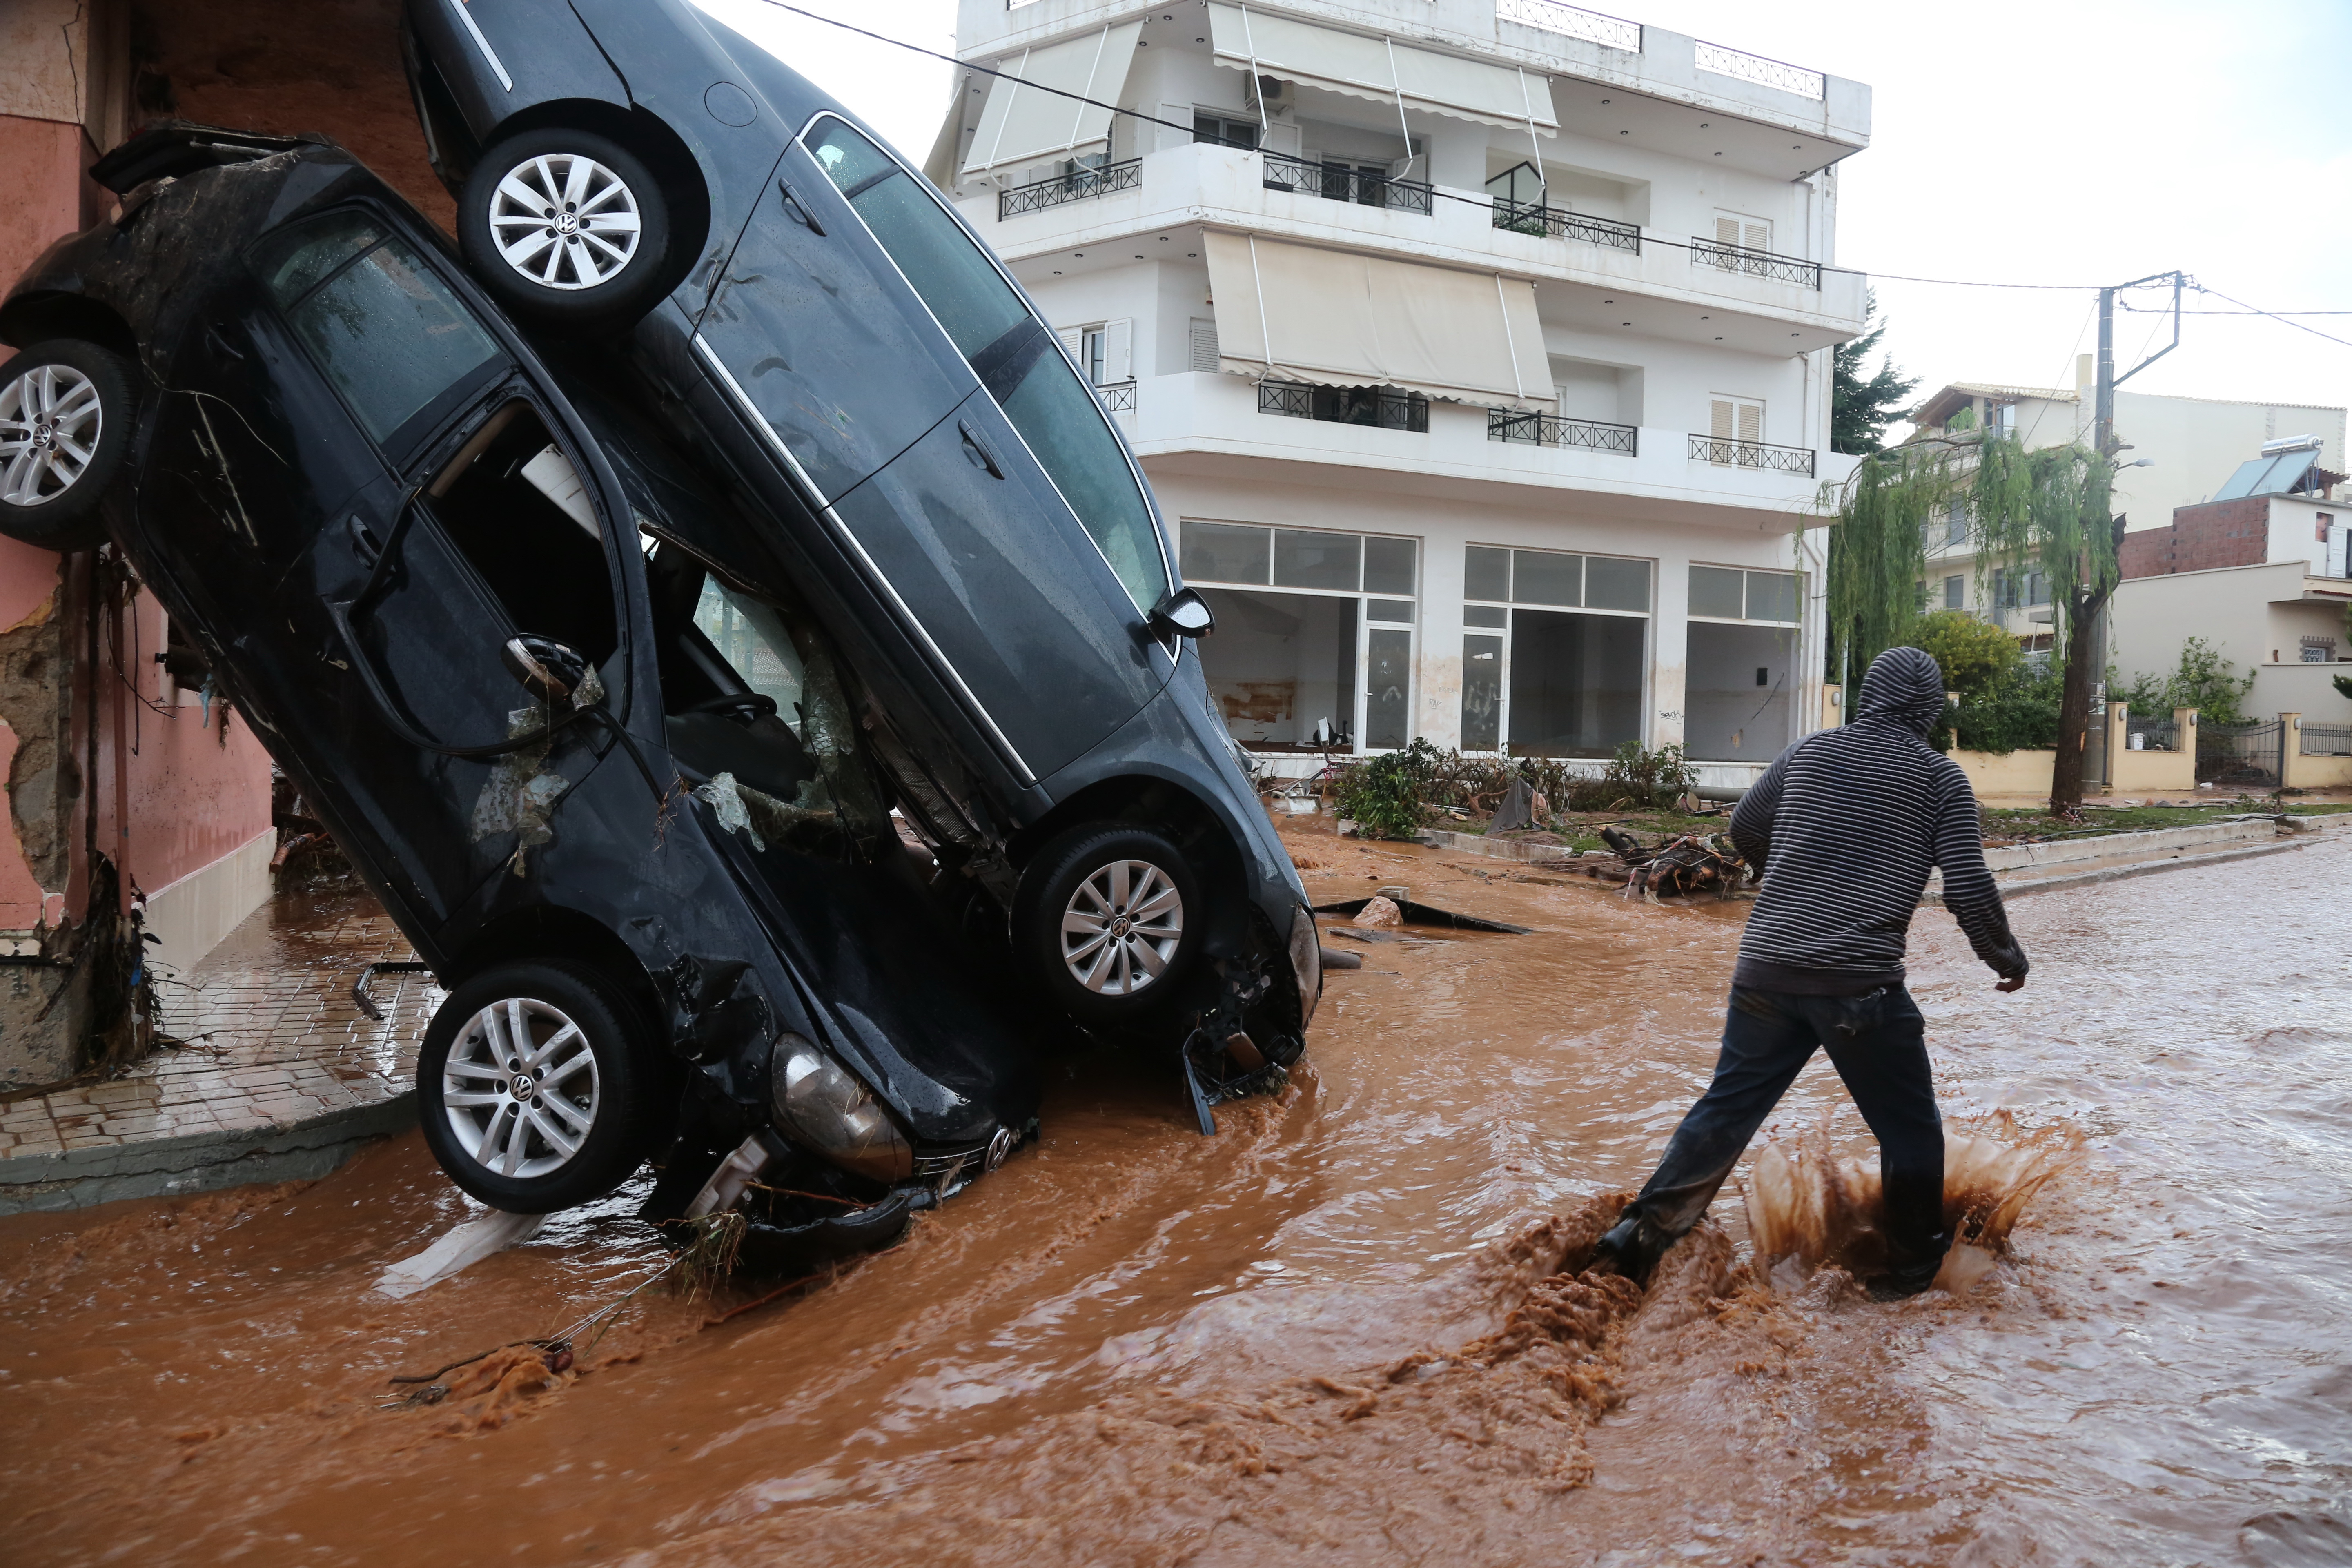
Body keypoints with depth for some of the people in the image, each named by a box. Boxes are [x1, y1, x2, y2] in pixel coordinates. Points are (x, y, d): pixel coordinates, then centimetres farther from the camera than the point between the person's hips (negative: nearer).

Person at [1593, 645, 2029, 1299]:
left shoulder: (1808, 752, 11)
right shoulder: (1940, 776, 1)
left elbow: (1745, 828, 22)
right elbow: (1969, 889, -4)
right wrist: (2008, 957, 14)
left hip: (1764, 970, 4)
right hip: (1860, 986, -4)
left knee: (1727, 1109, 15)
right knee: (1910, 1128, 16)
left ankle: (1640, 1236, 16)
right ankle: (1911, 1269, 27)